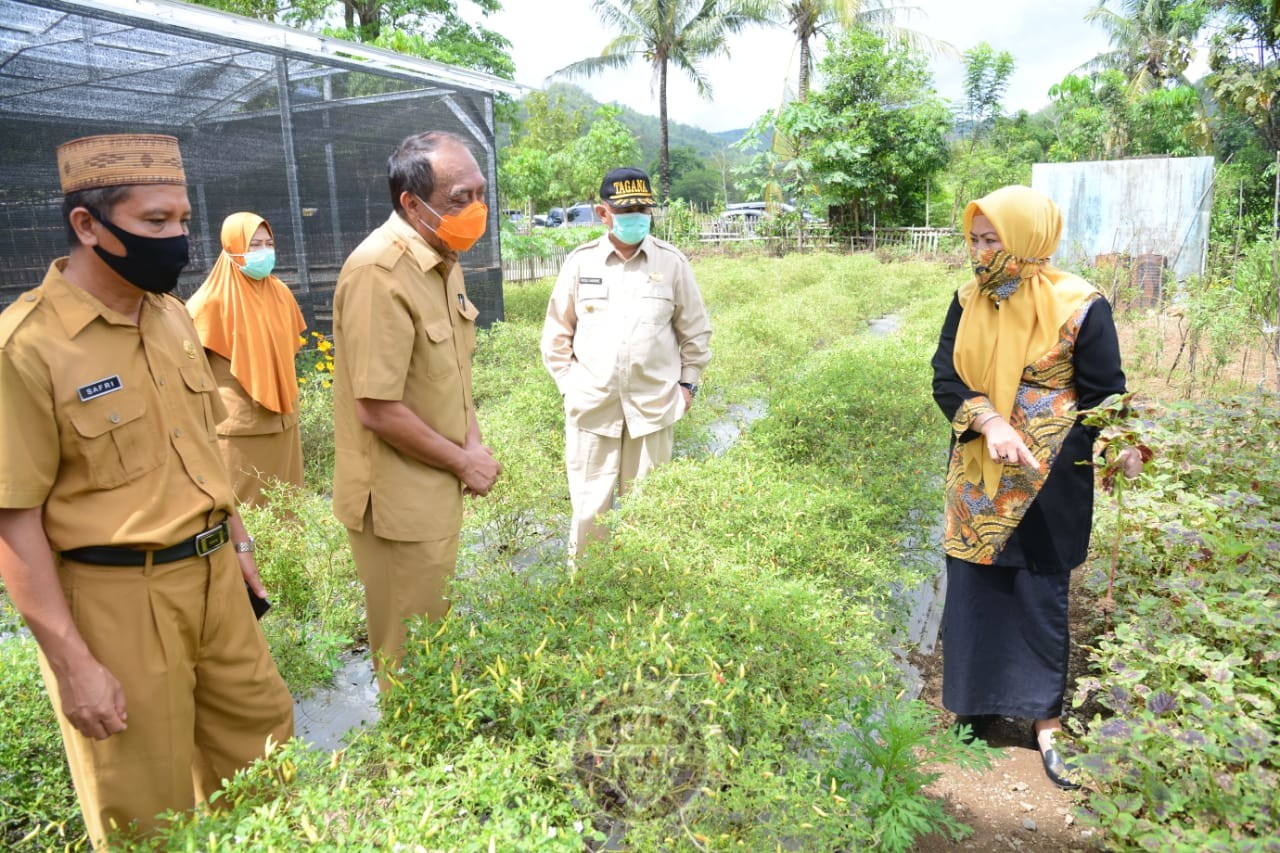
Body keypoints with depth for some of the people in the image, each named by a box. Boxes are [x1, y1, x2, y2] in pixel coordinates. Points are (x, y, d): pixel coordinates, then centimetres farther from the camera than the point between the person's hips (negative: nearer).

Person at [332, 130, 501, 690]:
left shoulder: (444, 259, 4)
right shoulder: (379, 273, -25)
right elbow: (379, 411, -26)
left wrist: (473, 444, 0)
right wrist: (464, 461, -14)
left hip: (438, 491, 9)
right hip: (398, 501, -9)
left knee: (436, 636, 26)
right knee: (412, 655, 10)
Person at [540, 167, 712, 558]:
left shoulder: (672, 262, 1)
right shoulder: (580, 261, 1)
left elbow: (695, 329, 9)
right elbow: (557, 332, 9)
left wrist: (688, 381, 6)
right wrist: (568, 384, 5)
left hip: (654, 406, 0)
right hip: (591, 406, 0)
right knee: (589, 506, 5)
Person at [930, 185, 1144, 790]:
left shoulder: (1080, 308, -13)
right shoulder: (968, 302, -1)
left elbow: (1104, 394, -8)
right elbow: (945, 380, -5)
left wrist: (1123, 446, -24)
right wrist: (989, 421, -21)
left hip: (1047, 480, -4)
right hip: (978, 478, 4)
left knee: (1040, 596, 7)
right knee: (973, 588, 12)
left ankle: (1045, 722, 23)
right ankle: (979, 697, 32)